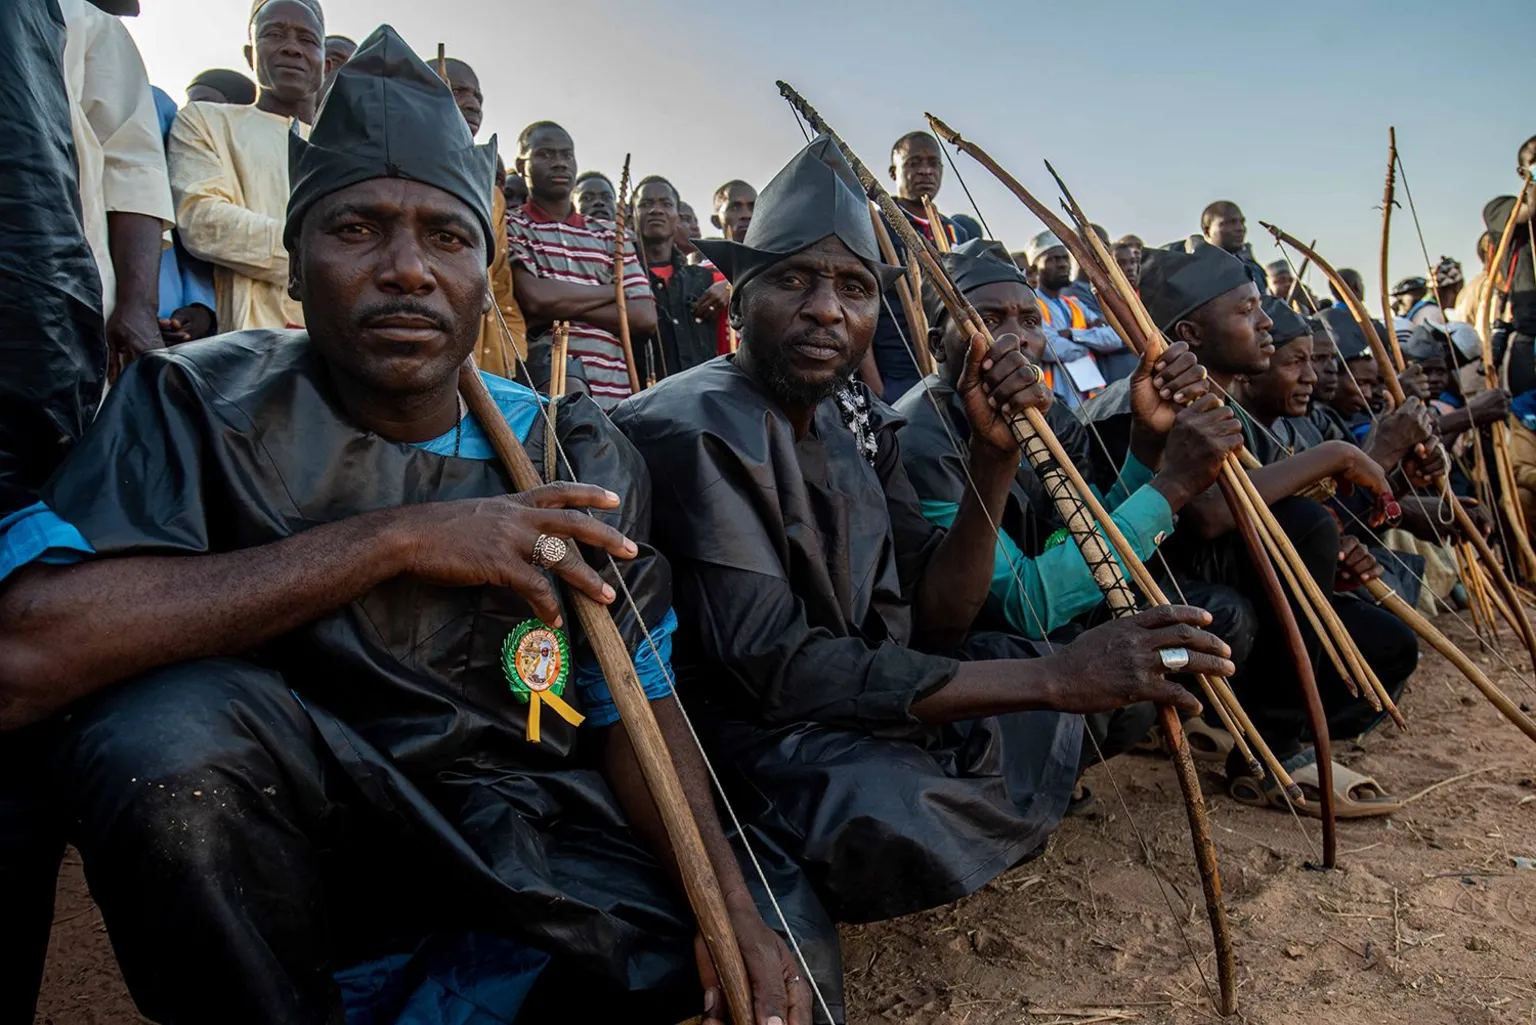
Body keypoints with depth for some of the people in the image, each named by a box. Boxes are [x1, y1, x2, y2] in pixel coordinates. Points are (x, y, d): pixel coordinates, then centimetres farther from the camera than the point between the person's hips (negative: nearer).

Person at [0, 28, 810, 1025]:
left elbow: (633, 704, 1)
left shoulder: (579, 456, -1)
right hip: (283, 852, -2)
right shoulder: (203, 406, -10)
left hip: (531, 849, 3)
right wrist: (396, 538, -27)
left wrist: (734, 908, -15)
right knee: (167, 717, -32)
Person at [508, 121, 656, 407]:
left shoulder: (611, 237, 20)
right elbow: (535, 297, -10)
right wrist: (615, 291, 4)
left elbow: (645, 317, 7)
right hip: (544, 386, -3)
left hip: (615, 396, 4)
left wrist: (560, 306, -3)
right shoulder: (513, 229, 9)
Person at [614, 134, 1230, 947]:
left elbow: (932, 618, 2)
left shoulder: (857, 420, 4)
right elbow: (775, 667, -28)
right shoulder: (692, 431, -21)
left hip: (858, 699, 7)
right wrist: (1053, 677, -29)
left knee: (1053, 697, 8)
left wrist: (994, 457, -13)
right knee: (892, 818, -33)